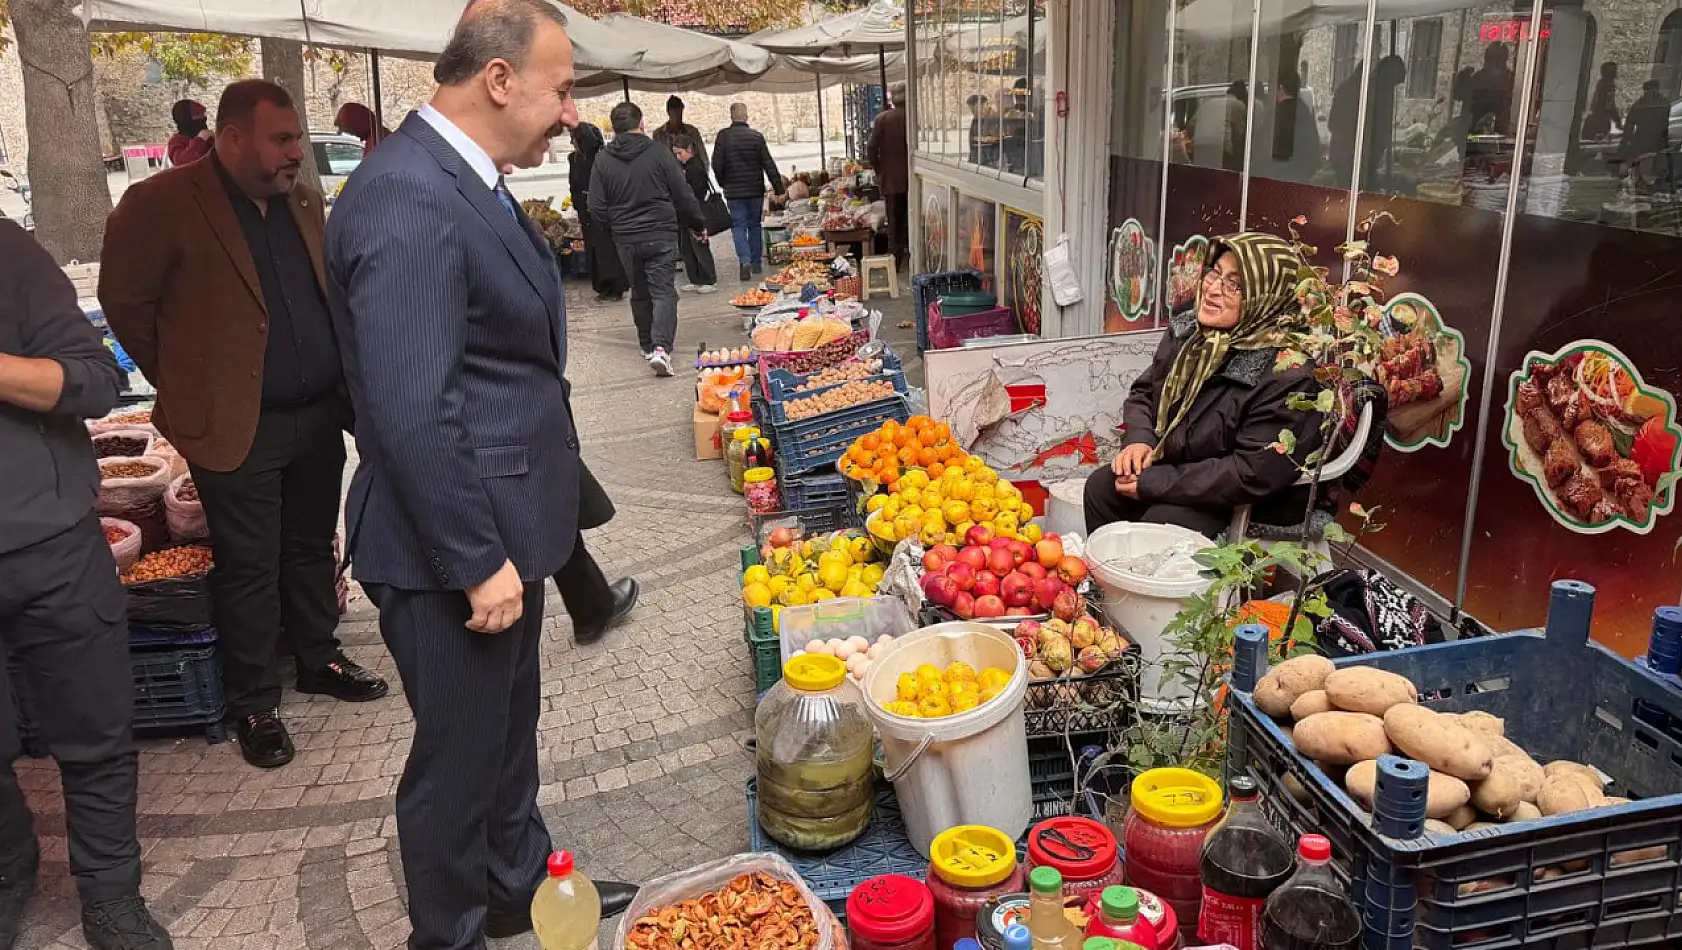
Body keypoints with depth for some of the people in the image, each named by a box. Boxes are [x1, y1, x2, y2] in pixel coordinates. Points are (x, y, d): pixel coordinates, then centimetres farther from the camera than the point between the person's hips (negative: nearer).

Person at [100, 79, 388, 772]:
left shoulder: (303, 202, 8)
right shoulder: (160, 205, -11)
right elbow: (125, 303, -5)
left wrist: (342, 385, 14)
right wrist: (185, 385, 2)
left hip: (319, 416, 6)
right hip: (237, 426, -5)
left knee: (312, 549, 18)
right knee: (249, 569, 5)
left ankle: (318, 659, 35)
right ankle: (254, 703, 19)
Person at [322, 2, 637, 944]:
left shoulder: (466, 179, 8)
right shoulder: (407, 200, -24)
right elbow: (413, 414, -27)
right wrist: (477, 563, -21)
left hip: (501, 529, 10)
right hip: (455, 553, -10)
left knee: (510, 726, 25)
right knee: (459, 755, 10)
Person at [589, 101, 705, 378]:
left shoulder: (603, 160, -2)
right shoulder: (659, 153, -7)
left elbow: (597, 209, -2)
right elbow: (683, 196, -3)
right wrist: (698, 224, 12)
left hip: (626, 239, 3)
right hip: (661, 235, -2)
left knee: (640, 293, 17)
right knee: (664, 291, -3)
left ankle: (648, 346, 25)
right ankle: (661, 347, -20)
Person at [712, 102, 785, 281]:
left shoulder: (723, 136, -8)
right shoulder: (756, 136, -5)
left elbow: (717, 165, -7)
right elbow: (769, 165, -5)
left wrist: (724, 184, 11)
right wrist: (779, 189, 0)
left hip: (734, 192, -2)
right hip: (756, 190, 2)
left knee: (738, 226, 3)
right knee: (755, 225, 15)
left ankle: (745, 261, -16)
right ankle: (756, 263, 19)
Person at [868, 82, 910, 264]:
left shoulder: (882, 119, -5)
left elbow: (871, 150, -6)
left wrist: (879, 171, 6)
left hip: (891, 179, 0)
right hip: (914, 178, 0)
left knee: (894, 221, 7)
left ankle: (895, 258, 8)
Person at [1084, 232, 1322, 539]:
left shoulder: (1286, 374, -27)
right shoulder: (1188, 328, -3)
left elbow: (1254, 475, -29)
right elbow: (1144, 392, 10)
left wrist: (1153, 483, -26)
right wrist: (1139, 439, -13)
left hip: (1255, 505, -7)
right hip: (1172, 463, 7)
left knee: (1161, 522, -27)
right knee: (1100, 488, -6)